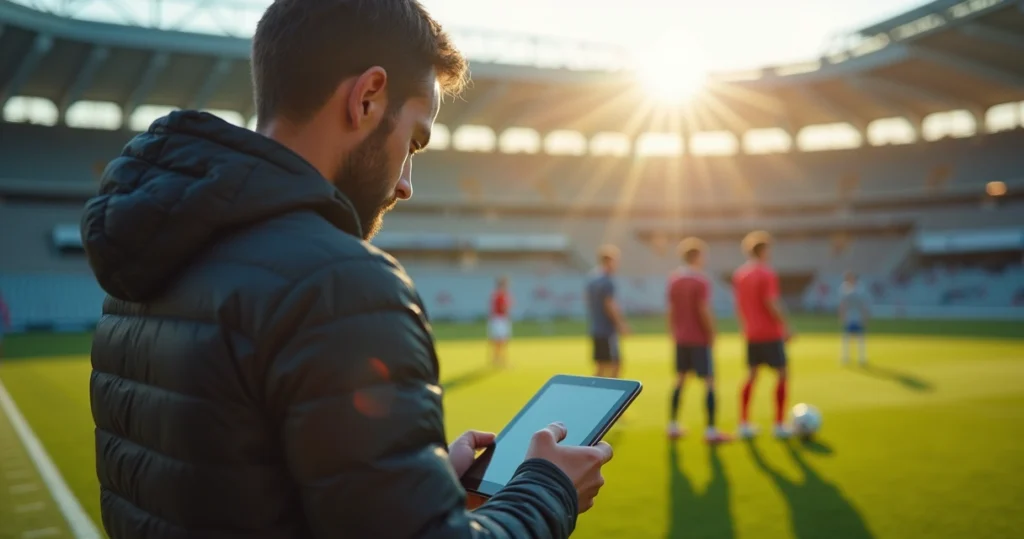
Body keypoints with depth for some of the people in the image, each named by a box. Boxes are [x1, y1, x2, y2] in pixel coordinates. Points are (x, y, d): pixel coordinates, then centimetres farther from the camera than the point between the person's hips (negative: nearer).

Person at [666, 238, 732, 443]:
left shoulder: (673, 279, 6)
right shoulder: (701, 280, -14)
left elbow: (670, 311, 9)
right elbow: (704, 311, -18)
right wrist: (712, 334, -7)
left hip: (680, 339, 7)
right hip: (700, 339, -7)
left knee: (680, 378, 16)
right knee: (709, 380, -1)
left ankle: (673, 426, 20)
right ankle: (711, 430, -2)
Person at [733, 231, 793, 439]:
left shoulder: (739, 275, 8)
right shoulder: (768, 274, -14)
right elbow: (772, 305, -18)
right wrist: (785, 328, -9)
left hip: (751, 334, 7)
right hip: (771, 334, -7)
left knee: (751, 375, 13)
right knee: (782, 374, 4)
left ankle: (744, 424, 13)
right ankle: (779, 426, 6)